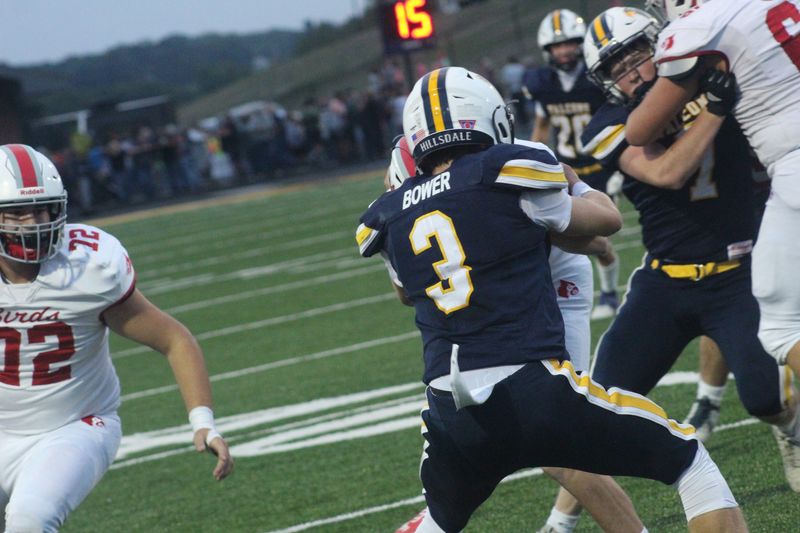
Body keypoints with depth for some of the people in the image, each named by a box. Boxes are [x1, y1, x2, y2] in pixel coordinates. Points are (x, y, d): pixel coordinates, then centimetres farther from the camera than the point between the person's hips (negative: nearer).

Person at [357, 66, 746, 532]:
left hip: (452, 414, 4)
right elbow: (605, 220, 15)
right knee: (690, 462, 12)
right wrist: (574, 181, 35)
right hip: (534, 392, -4)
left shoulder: (393, 219, 11)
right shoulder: (507, 174, -2)